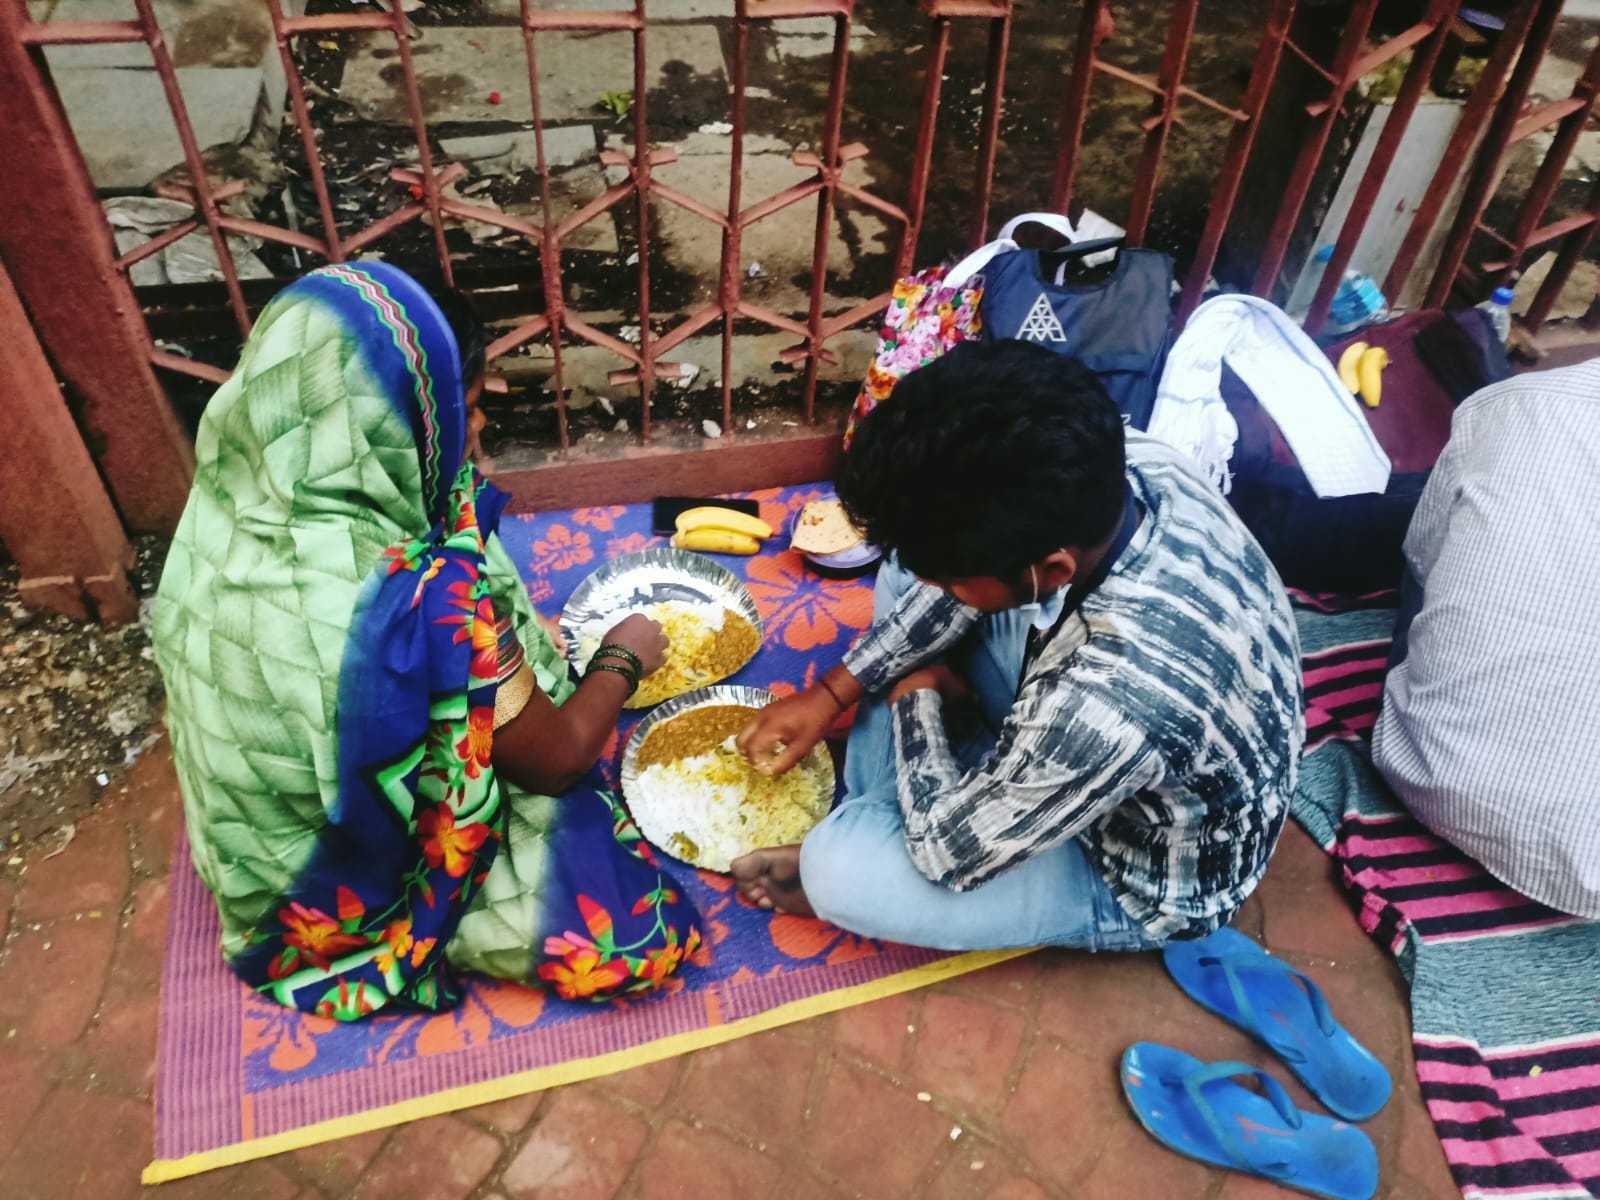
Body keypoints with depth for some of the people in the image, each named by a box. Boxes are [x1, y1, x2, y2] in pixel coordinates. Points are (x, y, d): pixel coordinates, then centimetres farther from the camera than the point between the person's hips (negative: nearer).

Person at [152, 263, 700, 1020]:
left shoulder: (228, 508, -17)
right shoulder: (422, 604, -40)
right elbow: (556, 760, -22)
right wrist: (624, 658, -6)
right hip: (375, 883, -7)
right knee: (646, 940, -6)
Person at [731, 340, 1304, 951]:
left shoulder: (1109, 701, -45)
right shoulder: (1125, 464, -24)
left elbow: (950, 851, -27)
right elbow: (939, 578, -5)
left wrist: (917, 697, -11)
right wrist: (833, 693, -4)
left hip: (1143, 873, -6)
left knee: (836, 868, -21)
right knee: (906, 573, 2)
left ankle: (859, 837, 14)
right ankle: (868, 811, 11)